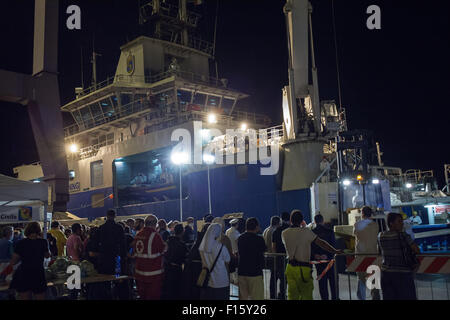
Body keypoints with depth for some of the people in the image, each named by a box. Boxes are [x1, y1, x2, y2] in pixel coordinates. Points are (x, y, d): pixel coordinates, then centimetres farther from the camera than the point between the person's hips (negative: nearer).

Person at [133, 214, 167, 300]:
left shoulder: (138, 235, 4)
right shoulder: (155, 235, -17)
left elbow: (134, 251, 13)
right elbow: (164, 249, -7)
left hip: (139, 272, 7)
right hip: (153, 273, -7)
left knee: (143, 295, 17)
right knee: (153, 296, 0)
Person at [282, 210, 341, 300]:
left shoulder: (284, 233, 3)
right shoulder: (306, 232, -9)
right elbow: (321, 243, -5)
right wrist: (335, 251, 3)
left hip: (290, 268, 5)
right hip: (303, 268, -4)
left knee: (292, 294, 11)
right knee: (306, 295, 5)